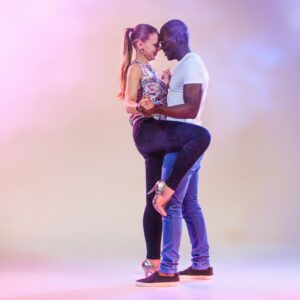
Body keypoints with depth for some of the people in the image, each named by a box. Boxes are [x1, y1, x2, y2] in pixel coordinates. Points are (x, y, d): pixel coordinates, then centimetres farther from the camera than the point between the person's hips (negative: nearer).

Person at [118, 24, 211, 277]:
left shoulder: (148, 69, 25)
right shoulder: (136, 67, -1)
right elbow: (129, 104, -15)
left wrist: (166, 84, 33)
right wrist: (141, 107, -36)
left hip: (157, 136, 9)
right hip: (147, 130, -9)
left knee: (155, 201, 6)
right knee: (202, 135, -29)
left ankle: (153, 260, 10)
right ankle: (166, 188, -23)